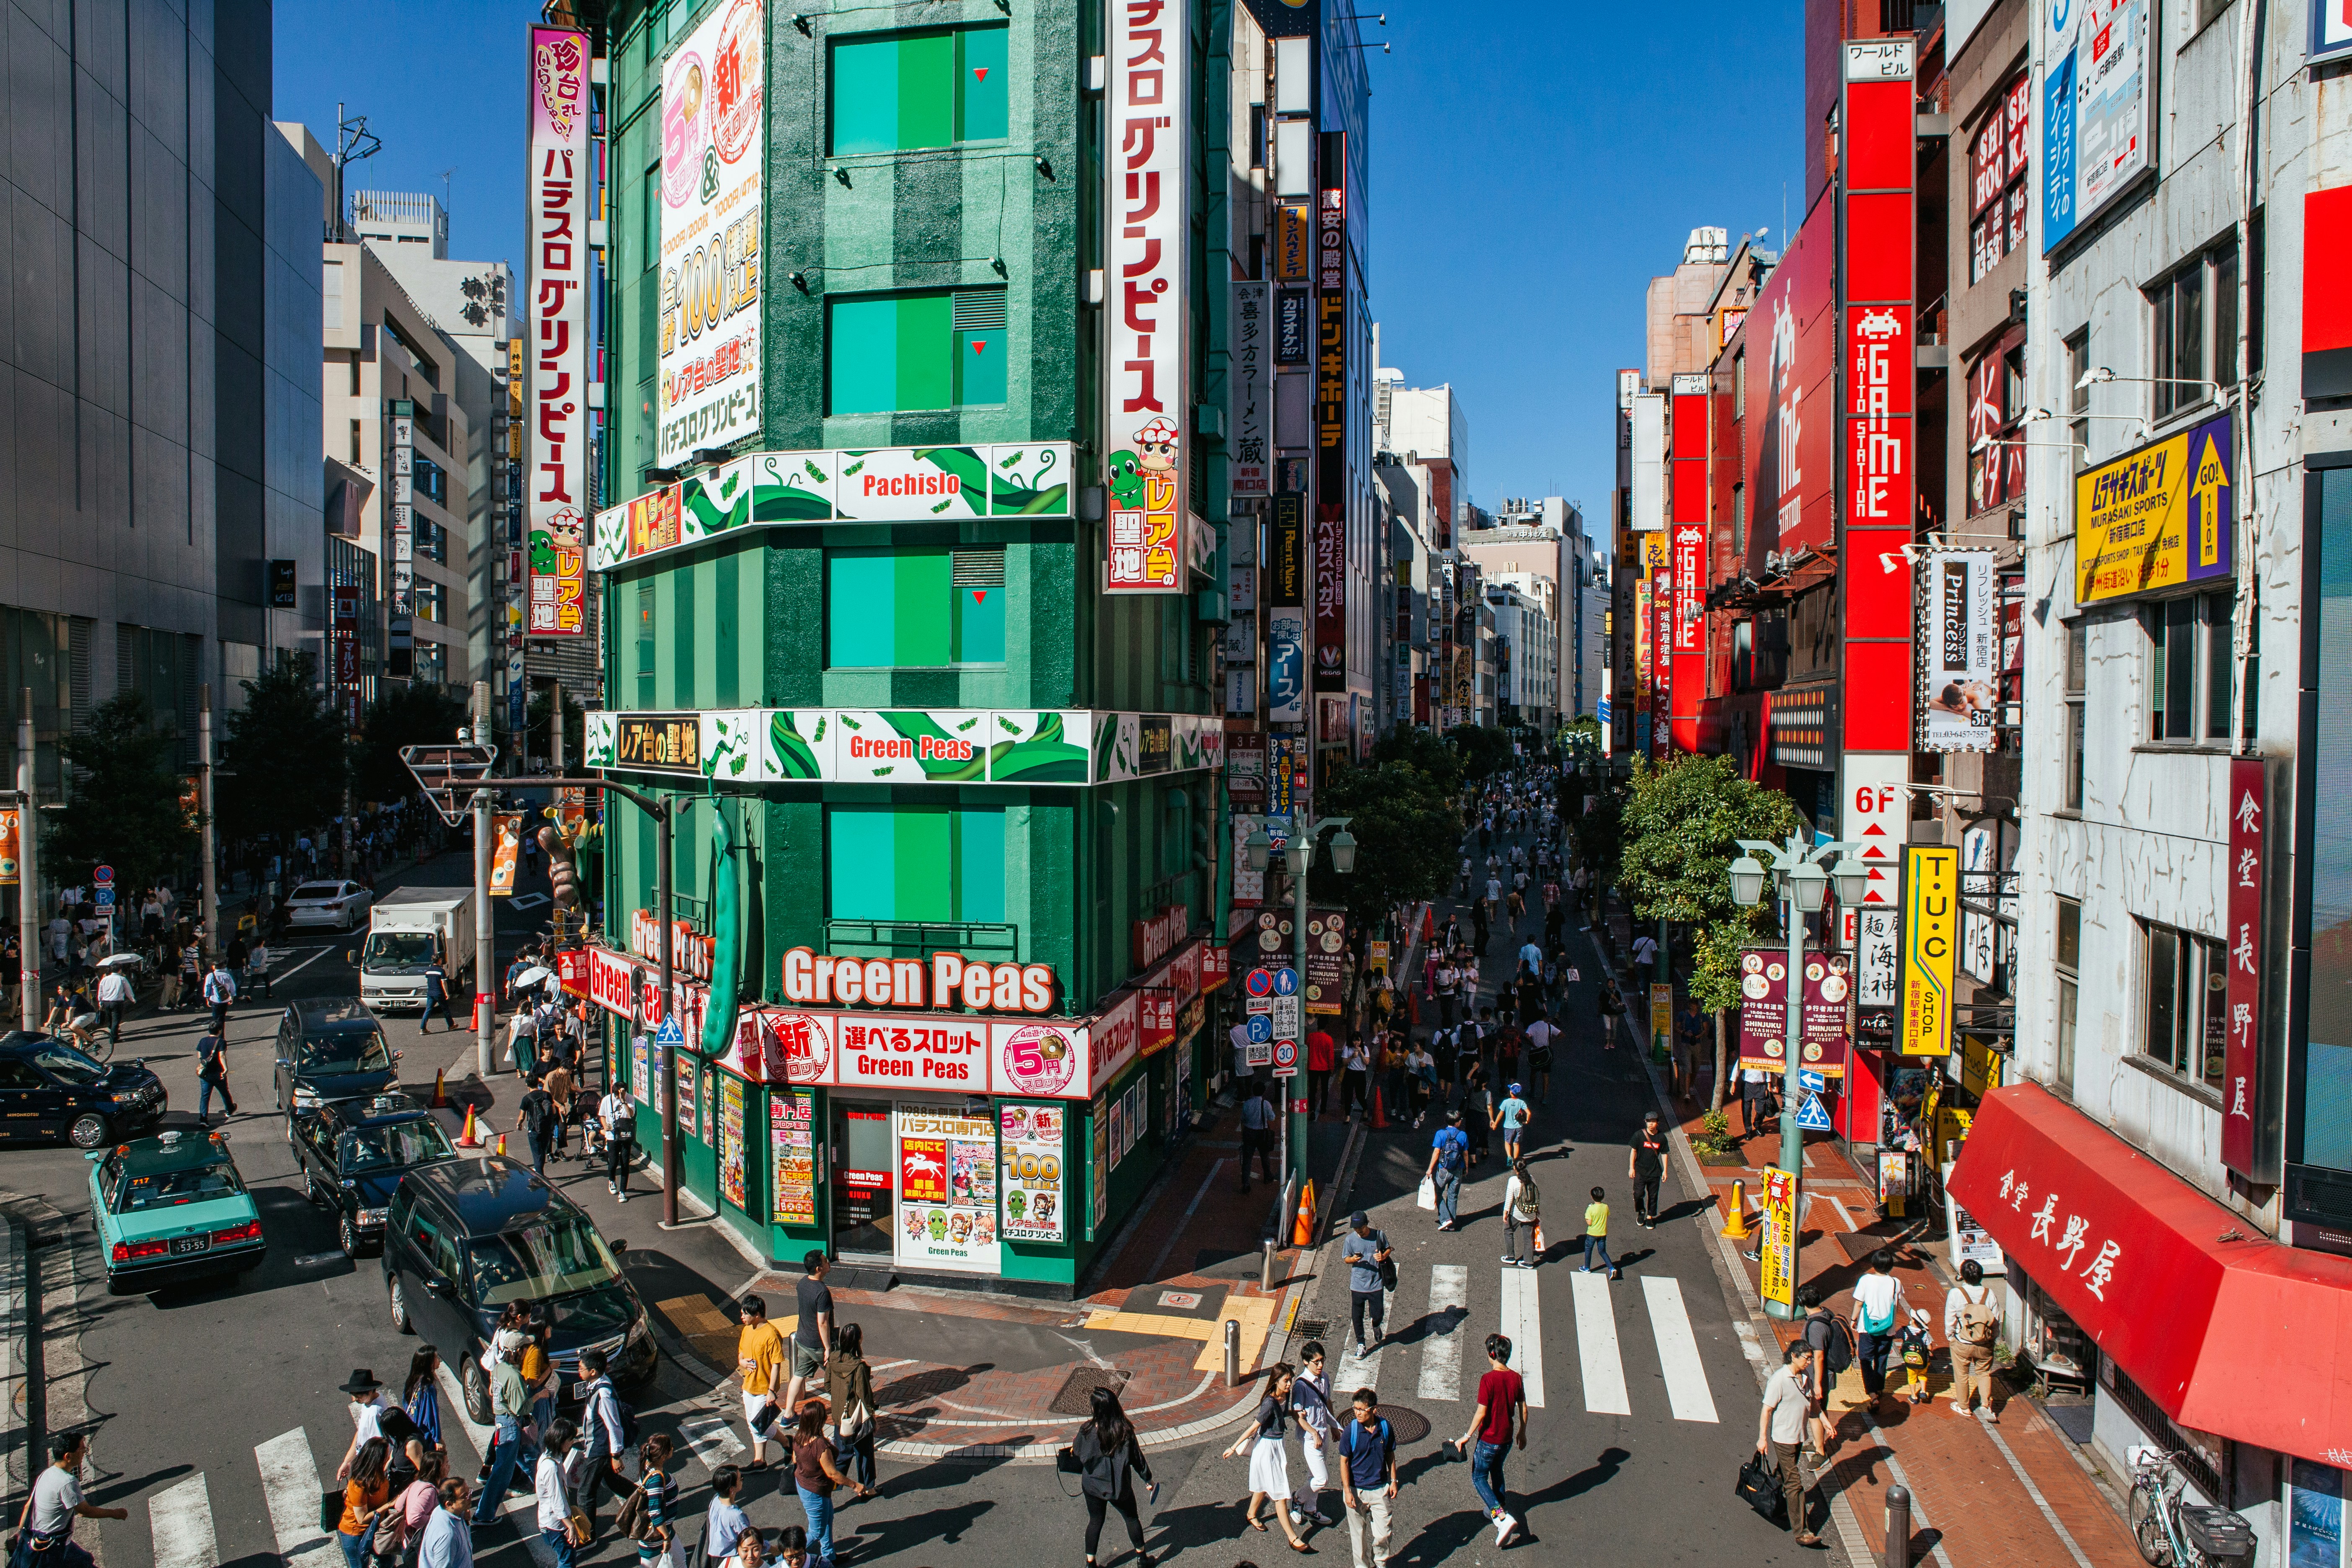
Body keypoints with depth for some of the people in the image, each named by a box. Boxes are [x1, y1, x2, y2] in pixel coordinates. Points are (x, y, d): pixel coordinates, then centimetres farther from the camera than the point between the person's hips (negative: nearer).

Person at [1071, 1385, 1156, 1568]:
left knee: (1095, 1521, 22)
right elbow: (1137, 1458, -11)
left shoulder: (1087, 1431, -21)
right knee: (1132, 1518, 23)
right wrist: (1148, 1479, 5)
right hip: (1119, 1486, 0)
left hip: (1092, 1486, 1)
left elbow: (1077, 1451, 0)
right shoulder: (1125, 1431, -23)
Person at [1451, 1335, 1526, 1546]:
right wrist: (1522, 1433, 20)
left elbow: (1481, 1413, -22)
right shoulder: (1516, 1378, -5)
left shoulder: (1488, 1380, -24)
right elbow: (1523, 1409, 4)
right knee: (1496, 1471, 29)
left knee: (1479, 1478, 8)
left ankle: (1503, 1517, -6)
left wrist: (1467, 1436, -12)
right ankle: (1499, 1507, 42)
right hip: (1507, 1438, 6)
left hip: (1489, 1439, -6)